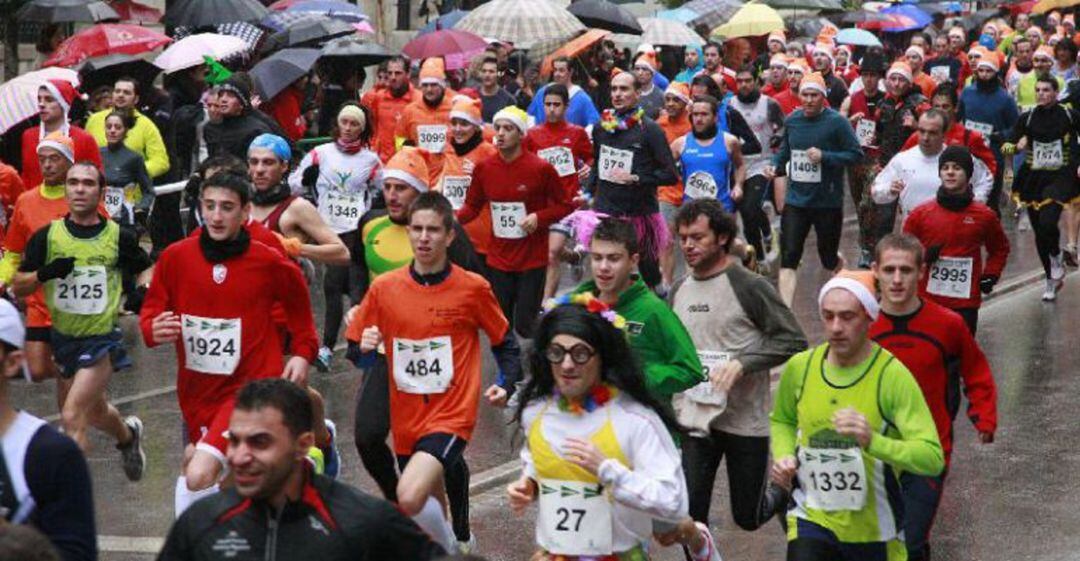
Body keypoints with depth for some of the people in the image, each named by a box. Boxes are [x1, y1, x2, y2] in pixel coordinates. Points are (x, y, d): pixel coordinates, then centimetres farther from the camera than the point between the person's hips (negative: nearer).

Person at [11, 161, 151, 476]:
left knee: (72, 418, -16)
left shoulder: (118, 237, -6)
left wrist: (144, 291, -8)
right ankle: (128, 435, 54)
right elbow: (18, 287, 0)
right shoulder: (47, 236, -2)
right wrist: (45, 273, -19)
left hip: (102, 340, -4)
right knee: (93, 411, 22)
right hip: (62, 339, 4)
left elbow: (145, 268, 12)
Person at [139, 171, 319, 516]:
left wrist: (303, 352, 4)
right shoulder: (176, 257, -3)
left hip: (250, 386, -5)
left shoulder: (270, 263, -8)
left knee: (200, 475, -22)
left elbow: (297, 300, 12)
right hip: (195, 389, 5)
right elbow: (151, 311, 7)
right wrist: (153, 329, -16)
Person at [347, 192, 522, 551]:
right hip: (406, 420, 4)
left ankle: (450, 548, 1)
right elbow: (357, 351, 9)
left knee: (410, 498, -26)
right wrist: (365, 349, -13)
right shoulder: (383, 287, 0)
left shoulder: (473, 288, -6)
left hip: (452, 415, -4)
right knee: (429, 507, 20)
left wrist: (507, 386, -9)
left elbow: (505, 343, 6)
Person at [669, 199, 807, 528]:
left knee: (748, 518, 10)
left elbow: (793, 341, -13)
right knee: (689, 516, -7)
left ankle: (781, 496, 43)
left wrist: (743, 363, -25)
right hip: (694, 421, 4)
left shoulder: (749, 287, -10)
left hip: (745, 421, -4)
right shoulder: (678, 291, 7)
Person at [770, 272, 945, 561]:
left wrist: (873, 441, -40)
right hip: (811, 520, 2)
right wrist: (783, 457, -2)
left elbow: (933, 458, -24)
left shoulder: (893, 376, -16)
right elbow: (782, 421, 19)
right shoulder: (800, 367, -3)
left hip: (874, 529, -1)